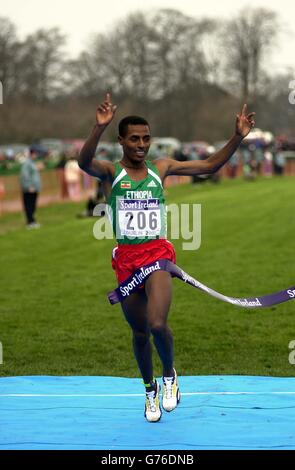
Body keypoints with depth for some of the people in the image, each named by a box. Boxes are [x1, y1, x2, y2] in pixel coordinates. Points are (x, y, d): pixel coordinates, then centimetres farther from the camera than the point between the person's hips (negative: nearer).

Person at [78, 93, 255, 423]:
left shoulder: (161, 168, 6)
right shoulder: (110, 172, -3)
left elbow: (210, 165, 7)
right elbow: (84, 162, -26)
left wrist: (238, 137, -7)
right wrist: (99, 127, -44)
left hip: (157, 253, 0)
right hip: (126, 257, 0)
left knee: (157, 324, -21)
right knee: (139, 332, 12)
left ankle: (170, 375, 8)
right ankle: (150, 389, 36)